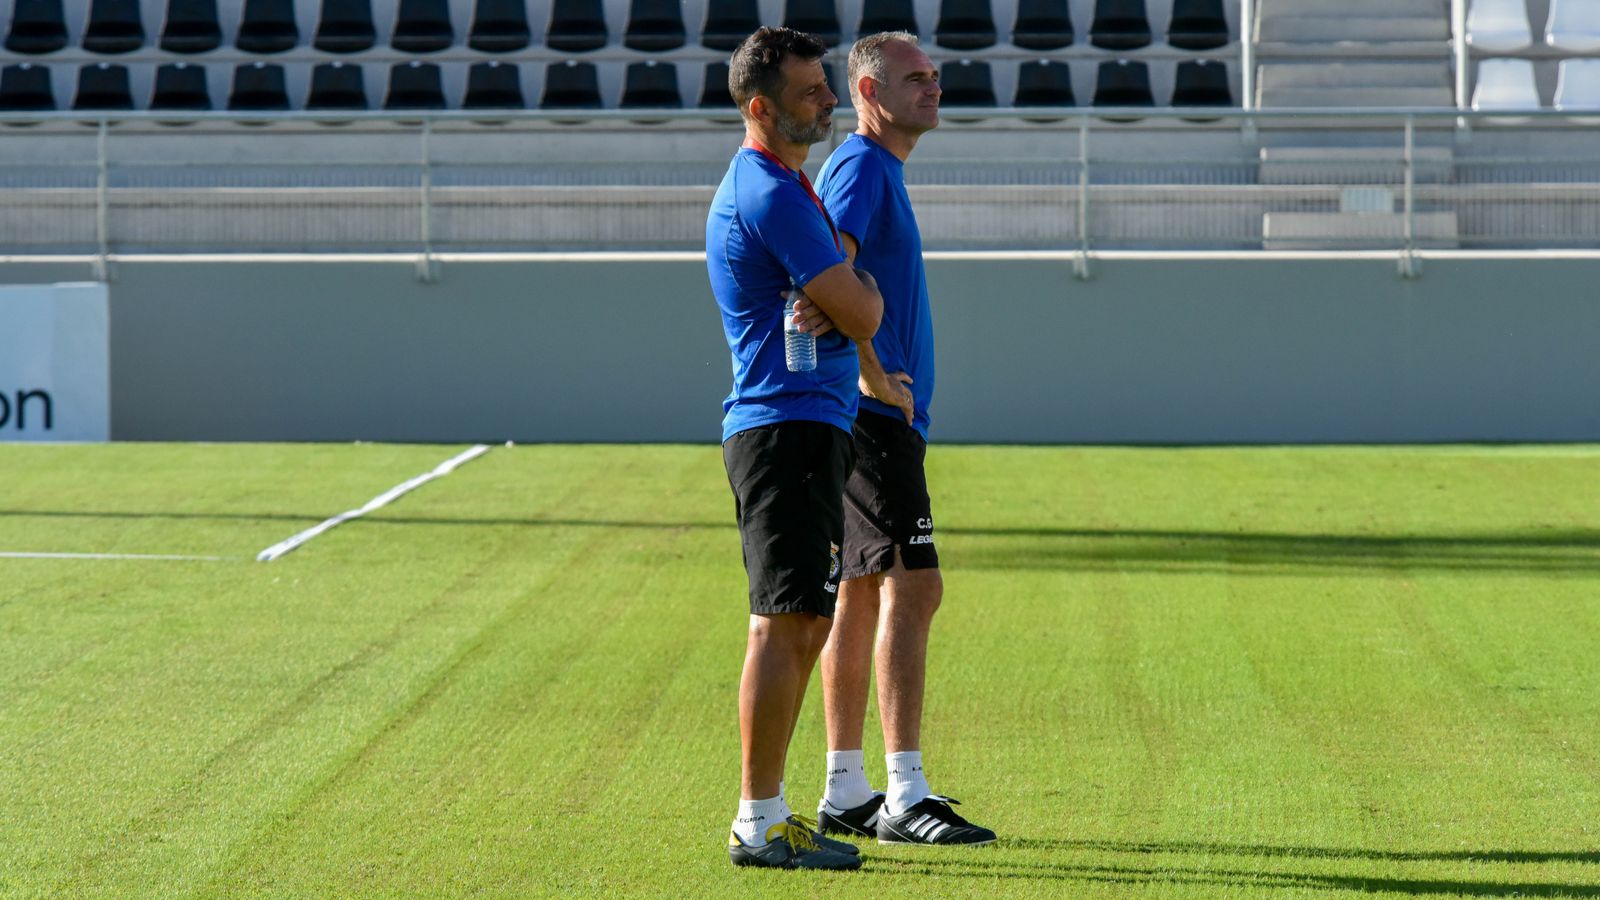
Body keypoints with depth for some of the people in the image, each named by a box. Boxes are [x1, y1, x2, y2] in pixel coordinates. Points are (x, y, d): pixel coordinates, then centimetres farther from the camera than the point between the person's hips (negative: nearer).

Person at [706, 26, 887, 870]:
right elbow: (864, 312, -16)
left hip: (808, 425, 11)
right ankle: (758, 824, -11)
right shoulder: (769, 191, -14)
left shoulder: (782, 186, 20)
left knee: (806, 623, 15)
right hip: (787, 424, -11)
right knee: (784, 622, -12)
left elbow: (853, 307, 21)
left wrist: (838, 298, -2)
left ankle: (767, 808, 20)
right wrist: (858, 288, 7)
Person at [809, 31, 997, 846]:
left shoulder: (880, 172, 20)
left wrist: (882, 384, 11)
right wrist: (873, 375, -29)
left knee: (861, 596, 11)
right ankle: (903, 796, -17)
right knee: (911, 588, -14)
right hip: (873, 416, -11)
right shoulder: (860, 168, -11)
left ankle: (845, 793, 15)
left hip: (882, 418, 11)